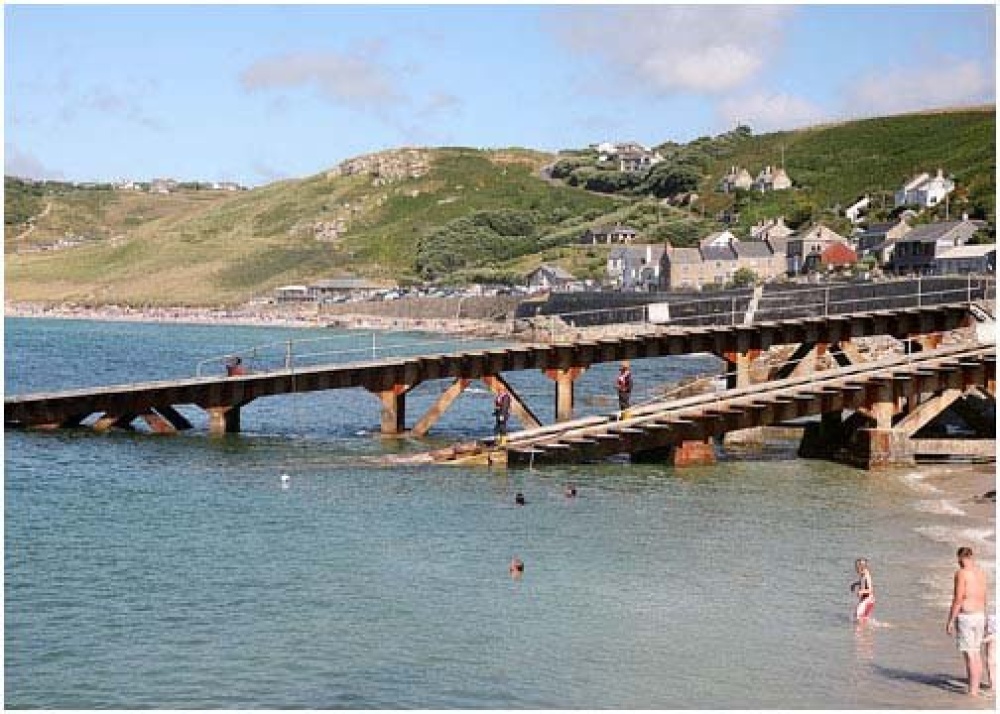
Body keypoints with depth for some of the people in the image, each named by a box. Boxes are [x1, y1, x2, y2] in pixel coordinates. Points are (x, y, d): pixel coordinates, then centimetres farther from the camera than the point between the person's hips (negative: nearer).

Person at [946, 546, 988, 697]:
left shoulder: (961, 573, -13)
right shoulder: (980, 573, 10)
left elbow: (958, 599, -17)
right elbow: (983, 598, 17)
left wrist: (950, 621, -12)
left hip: (965, 616, -8)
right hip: (980, 615, 8)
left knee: (969, 654, -6)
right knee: (977, 653, 13)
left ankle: (972, 691, -6)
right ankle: (976, 688, 17)